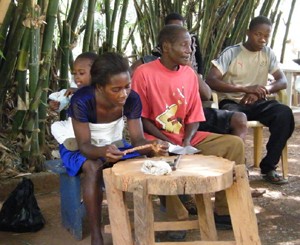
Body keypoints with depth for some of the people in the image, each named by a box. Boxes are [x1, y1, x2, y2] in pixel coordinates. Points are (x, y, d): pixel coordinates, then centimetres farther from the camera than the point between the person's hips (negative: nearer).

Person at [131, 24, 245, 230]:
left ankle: (225, 211, -3)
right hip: (156, 139, -5)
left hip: (187, 138, 6)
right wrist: (169, 142, -17)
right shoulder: (144, 73, -11)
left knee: (235, 143, -10)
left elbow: (194, 116, 6)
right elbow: (141, 119, -10)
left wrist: (187, 141, -13)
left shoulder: (190, 74, 6)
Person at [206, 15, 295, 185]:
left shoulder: (268, 53, 6)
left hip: (258, 103, 4)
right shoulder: (231, 53, -7)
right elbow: (211, 81, -18)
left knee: (285, 113, -26)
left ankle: (269, 167, -15)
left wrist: (262, 90, -23)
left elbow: (283, 81, 0)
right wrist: (246, 89, -28)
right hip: (232, 102, -4)